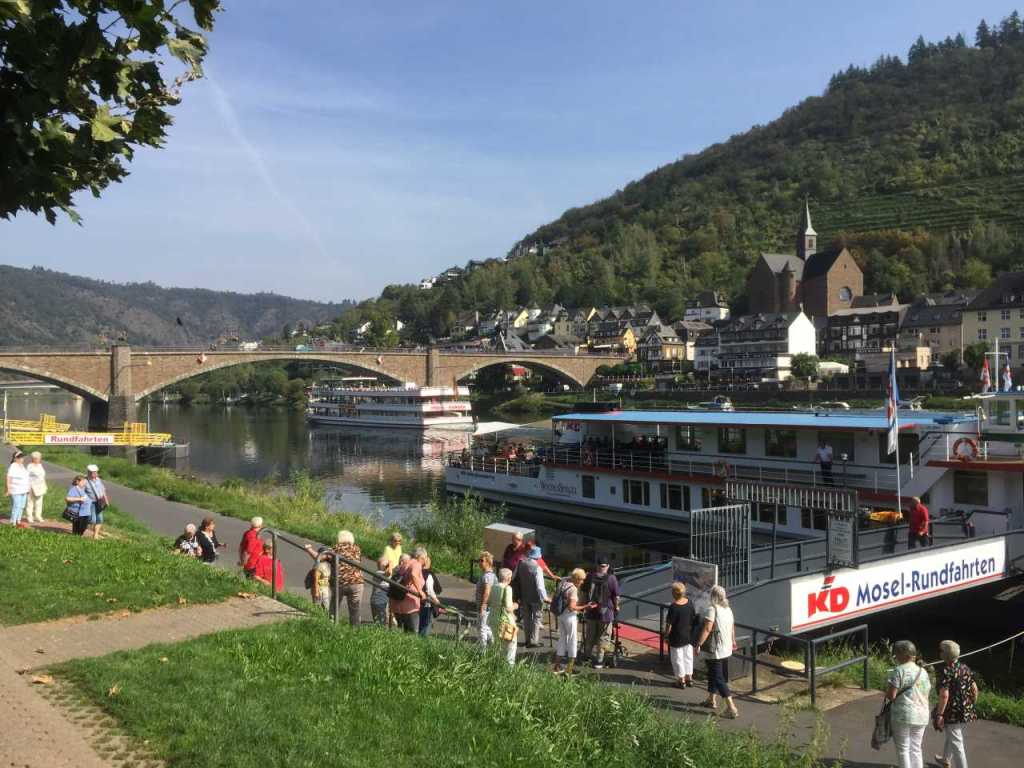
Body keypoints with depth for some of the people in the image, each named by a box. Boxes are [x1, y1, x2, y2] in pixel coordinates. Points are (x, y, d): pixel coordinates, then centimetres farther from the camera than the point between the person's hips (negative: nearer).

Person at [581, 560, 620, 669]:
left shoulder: (589, 577, -2)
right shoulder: (611, 578, -12)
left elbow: (584, 593, 5)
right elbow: (616, 596, -8)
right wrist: (616, 607, 9)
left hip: (590, 611, 3)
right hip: (605, 612, -3)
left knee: (589, 636, 18)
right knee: (603, 638, 8)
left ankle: (588, 655, 32)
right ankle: (598, 661, 10)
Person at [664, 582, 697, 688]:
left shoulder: (673, 607, -24)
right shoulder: (689, 603, -6)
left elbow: (669, 624, -18)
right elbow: (694, 618, 5)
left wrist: (666, 635, -4)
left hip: (677, 637, -6)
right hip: (689, 636, 6)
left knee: (677, 658, 9)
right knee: (688, 656, 19)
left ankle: (681, 680, 18)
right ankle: (689, 678, 28)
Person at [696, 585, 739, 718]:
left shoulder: (711, 609, -21)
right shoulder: (728, 609, 5)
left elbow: (707, 629, -26)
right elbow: (732, 626, 17)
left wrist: (699, 644, -22)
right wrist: (733, 640, 33)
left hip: (714, 649, -8)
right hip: (726, 648, 8)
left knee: (718, 679, -3)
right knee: (712, 673, 24)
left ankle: (731, 708, -7)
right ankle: (711, 699, 36)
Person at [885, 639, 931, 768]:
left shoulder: (899, 671, -13)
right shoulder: (923, 671, 9)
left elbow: (891, 695, -16)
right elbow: (926, 695, 14)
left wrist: (887, 689, 4)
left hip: (903, 715, -6)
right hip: (921, 715, 6)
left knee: (903, 749, 4)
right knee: (916, 749, 15)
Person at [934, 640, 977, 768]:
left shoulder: (945, 670, -20)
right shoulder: (965, 667, 2)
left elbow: (944, 695, -25)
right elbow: (974, 689, 8)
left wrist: (939, 714, -20)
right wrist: (971, 706, 21)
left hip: (952, 712, -8)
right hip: (966, 712, 8)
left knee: (956, 743, 2)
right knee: (951, 736, 28)